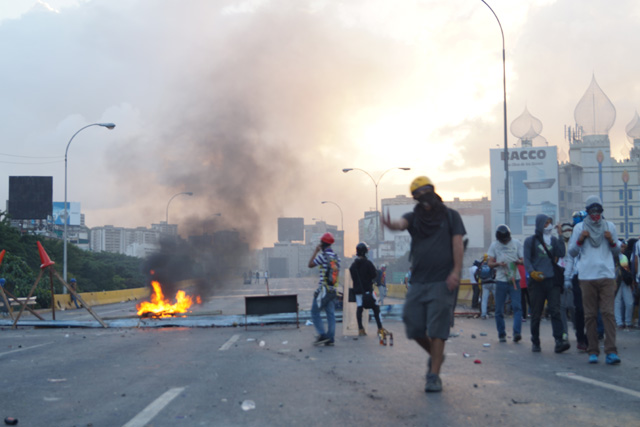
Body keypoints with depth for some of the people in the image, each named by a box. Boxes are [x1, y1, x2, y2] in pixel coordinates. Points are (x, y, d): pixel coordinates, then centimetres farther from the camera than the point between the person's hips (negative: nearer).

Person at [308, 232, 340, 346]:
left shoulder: (323, 255, -12)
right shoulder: (336, 256, 11)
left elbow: (310, 264, -2)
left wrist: (316, 251, 5)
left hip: (323, 289, -7)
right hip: (333, 290, 7)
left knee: (315, 312, 3)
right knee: (331, 314, 7)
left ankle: (322, 335, -6)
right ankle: (330, 339, 5)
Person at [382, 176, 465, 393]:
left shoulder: (450, 216, 7)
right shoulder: (414, 217, 11)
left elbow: (458, 244, 0)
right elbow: (401, 223, -12)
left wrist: (456, 271, -13)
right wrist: (391, 224, -37)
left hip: (441, 282, -3)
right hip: (418, 282, 4)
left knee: (437, 329, -7)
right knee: (414, 327, 3)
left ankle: (434, 376, -1)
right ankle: (435, 355, 30)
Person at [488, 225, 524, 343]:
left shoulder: (516, 243, 7)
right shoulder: (494, 245, 7)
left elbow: (523, 260, 9)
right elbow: (490, 263, 6)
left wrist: (518, 261, -14)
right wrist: (498, 264, -14)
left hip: (514, 280, -1)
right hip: (501, 280, 1)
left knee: (517, 307, -13)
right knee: (499, 310, 3)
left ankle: (517, 332, -17)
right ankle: (501, 334, 13)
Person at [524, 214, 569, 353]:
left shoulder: (553, 240, 15)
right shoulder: (530, 241, 6)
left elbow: (561, 254, 1)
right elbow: (526, 260, 1)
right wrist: (532, 272, -17)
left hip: (552, 280, 2)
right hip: (537, 281, -2)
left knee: (555, 310, -11)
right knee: (536, 313, 3)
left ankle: (559, 342, -17)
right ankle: (535, 342, 14)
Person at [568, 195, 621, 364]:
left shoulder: (609, 226, 12)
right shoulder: (579, 228, 10)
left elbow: (617, 252, 16)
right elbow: (572, 252, 11)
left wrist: (611, 241, -4)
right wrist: (580, 240, -6)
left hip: (607, 276, 0)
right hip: (587, 277, 0)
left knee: (608, 313, -9)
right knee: (590, 315, 2)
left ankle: (611, 351, -13)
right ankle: (593, 352, 6)